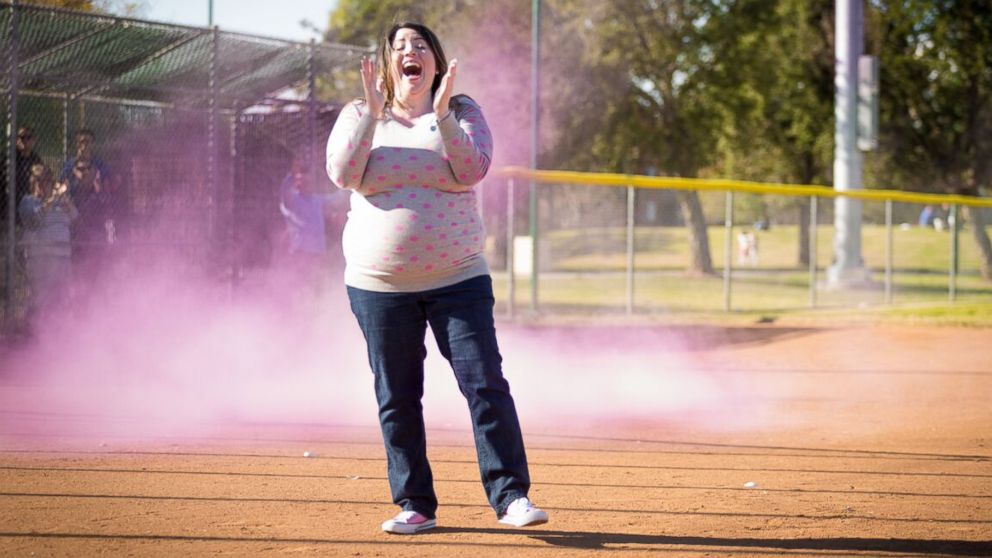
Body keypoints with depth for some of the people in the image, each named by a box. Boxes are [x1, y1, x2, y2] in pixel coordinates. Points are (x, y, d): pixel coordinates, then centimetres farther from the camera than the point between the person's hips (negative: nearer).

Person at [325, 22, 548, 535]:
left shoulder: (462, 113, 5)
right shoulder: (359, 117, 6)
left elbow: (471, 170, -12)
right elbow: (344, 173, -12)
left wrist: (441, 115, -23)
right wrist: (372, 112, -19)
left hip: (457, 277, -1)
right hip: (379, 283, 1)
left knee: (486, 384, -9)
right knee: (396, 397, 4)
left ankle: (510, 496, -6)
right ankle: (415, 505, 13)